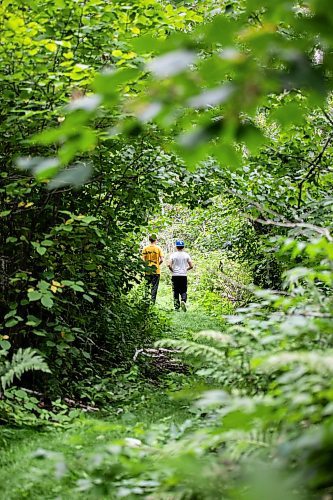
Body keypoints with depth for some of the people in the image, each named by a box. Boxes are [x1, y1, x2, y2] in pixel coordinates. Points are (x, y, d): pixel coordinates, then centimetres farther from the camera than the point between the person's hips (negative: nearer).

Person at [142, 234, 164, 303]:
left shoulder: (145, 248, -1)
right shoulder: (158, 248, -4)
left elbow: (143, 259, -5)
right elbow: (161, 260, -8)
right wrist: (157, 264, 10)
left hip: (147, 270, 1)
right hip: (156, 271, -1)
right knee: (154, 286, 3)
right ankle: (153, 301, -1)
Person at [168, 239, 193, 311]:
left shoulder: (173, 255, -3)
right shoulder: (186, 255, 1)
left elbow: (169, 265, -13)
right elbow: (191, 266, 0)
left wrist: (172, 270, 5)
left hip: (175, 275, -1)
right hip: (184, 275, 1)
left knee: (176, 292, 7)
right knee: (183, 291, 7)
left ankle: (176, 307, 5)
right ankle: (183, 301, -22)